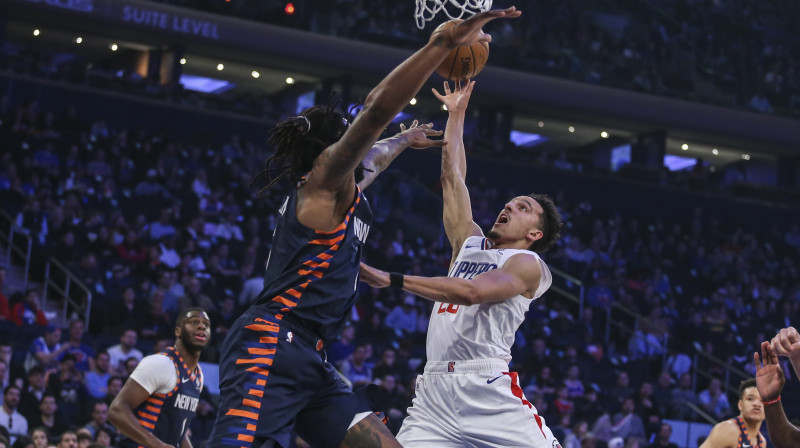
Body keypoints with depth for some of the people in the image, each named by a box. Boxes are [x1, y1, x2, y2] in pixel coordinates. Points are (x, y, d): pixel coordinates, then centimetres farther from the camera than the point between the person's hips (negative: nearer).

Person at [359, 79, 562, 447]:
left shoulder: (528, 264, 3)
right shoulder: (469, 244, 24)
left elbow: (471, 292, -14)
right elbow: (452, 178, 29)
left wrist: (392, 280, -18)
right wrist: (456, 112, 32)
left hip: (489, 392, -5)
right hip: (435, 393, 5)